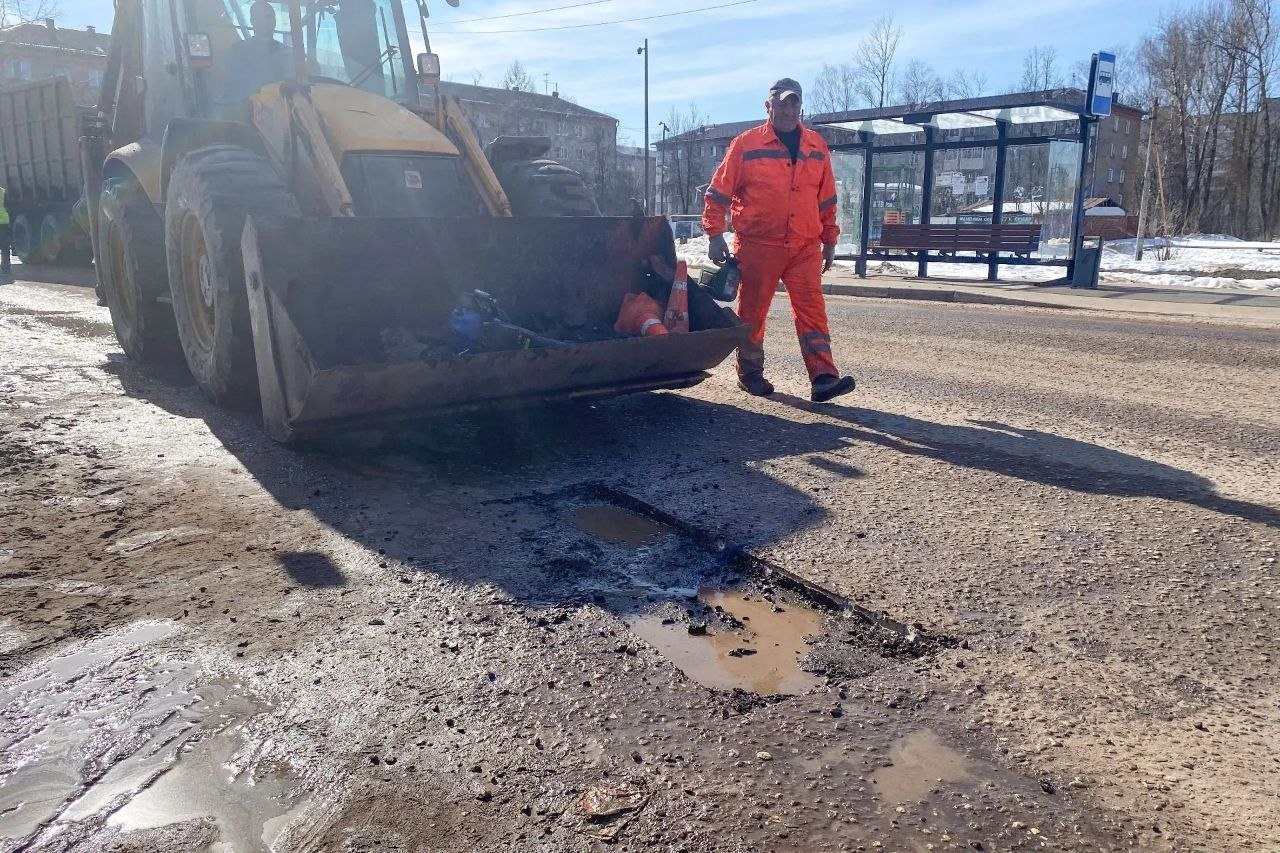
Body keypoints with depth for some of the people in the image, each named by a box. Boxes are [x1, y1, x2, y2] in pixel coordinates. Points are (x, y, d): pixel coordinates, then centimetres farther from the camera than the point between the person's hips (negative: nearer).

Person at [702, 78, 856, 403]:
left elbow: (827, 199, 17)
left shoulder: (816, 146, 12)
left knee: (812, 309, -6)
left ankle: (823, 378, -8)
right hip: (758, 245, -2)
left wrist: (830, 240, 16)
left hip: (805, 247, 3)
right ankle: (750, 374, 19)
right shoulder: (746, 144, 1)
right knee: (752, 312, 5)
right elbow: (718, 193, 2)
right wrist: (715, 235, -4)